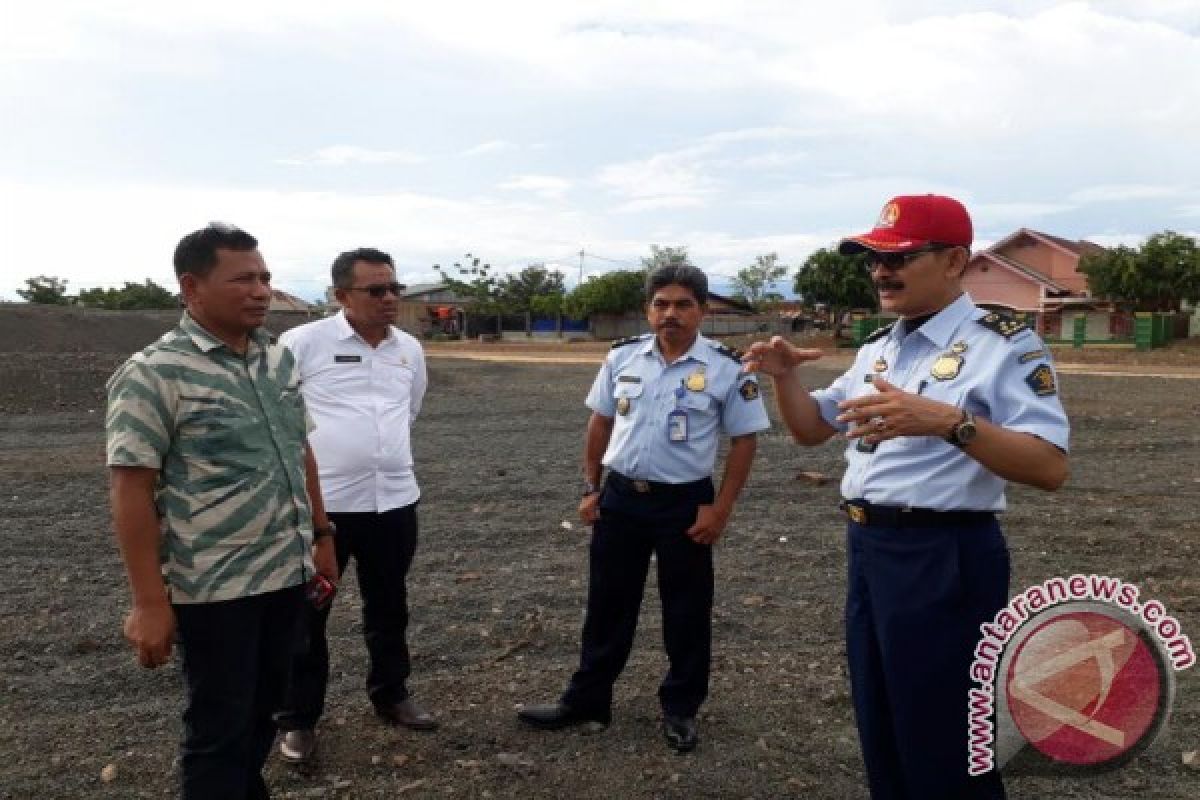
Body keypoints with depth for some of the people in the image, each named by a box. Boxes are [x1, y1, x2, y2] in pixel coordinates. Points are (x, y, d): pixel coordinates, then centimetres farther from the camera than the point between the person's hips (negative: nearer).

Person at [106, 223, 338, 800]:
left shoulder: (280, 358, 6)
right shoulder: (154, 374, -13)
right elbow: (131, 491, -15)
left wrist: (321, 535, 15)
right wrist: (149, 602, -17)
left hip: (286, 572, 6)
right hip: (214, 586, -6)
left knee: (262, 712, 20)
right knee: (219, 728, 7)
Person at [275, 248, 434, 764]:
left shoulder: (411, 350, 6)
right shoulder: (303, 342, -10)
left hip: (394, 499, 5)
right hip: (318, 501, -4)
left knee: (389, 607, 19)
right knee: (306, 613, 7)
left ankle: (390, 694, 38)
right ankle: (298, 719, 24)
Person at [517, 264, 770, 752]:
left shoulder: (726, 368, -9)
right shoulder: (622, 357, 1)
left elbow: (744, 440, -5)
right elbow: (600, 422, 10)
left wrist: (719, 509, -10)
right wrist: (591, 488, 7)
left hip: (684, 504, -3)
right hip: (620, 497, 3)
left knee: (686, 611, 10)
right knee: (607, 604, 13)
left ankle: (680, 709, 29)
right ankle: (586, 700, 28)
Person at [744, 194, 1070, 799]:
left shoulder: (1005, 345, -12)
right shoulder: (877, 348, 12)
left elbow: (1050, 468, -22)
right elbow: (812, 430, 18)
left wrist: (948, 421, -36)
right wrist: (785, 376, -2)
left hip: (944, 559, -8)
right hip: (866, 549, 8)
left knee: (943, 748, 5)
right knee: (881, 730, 21)